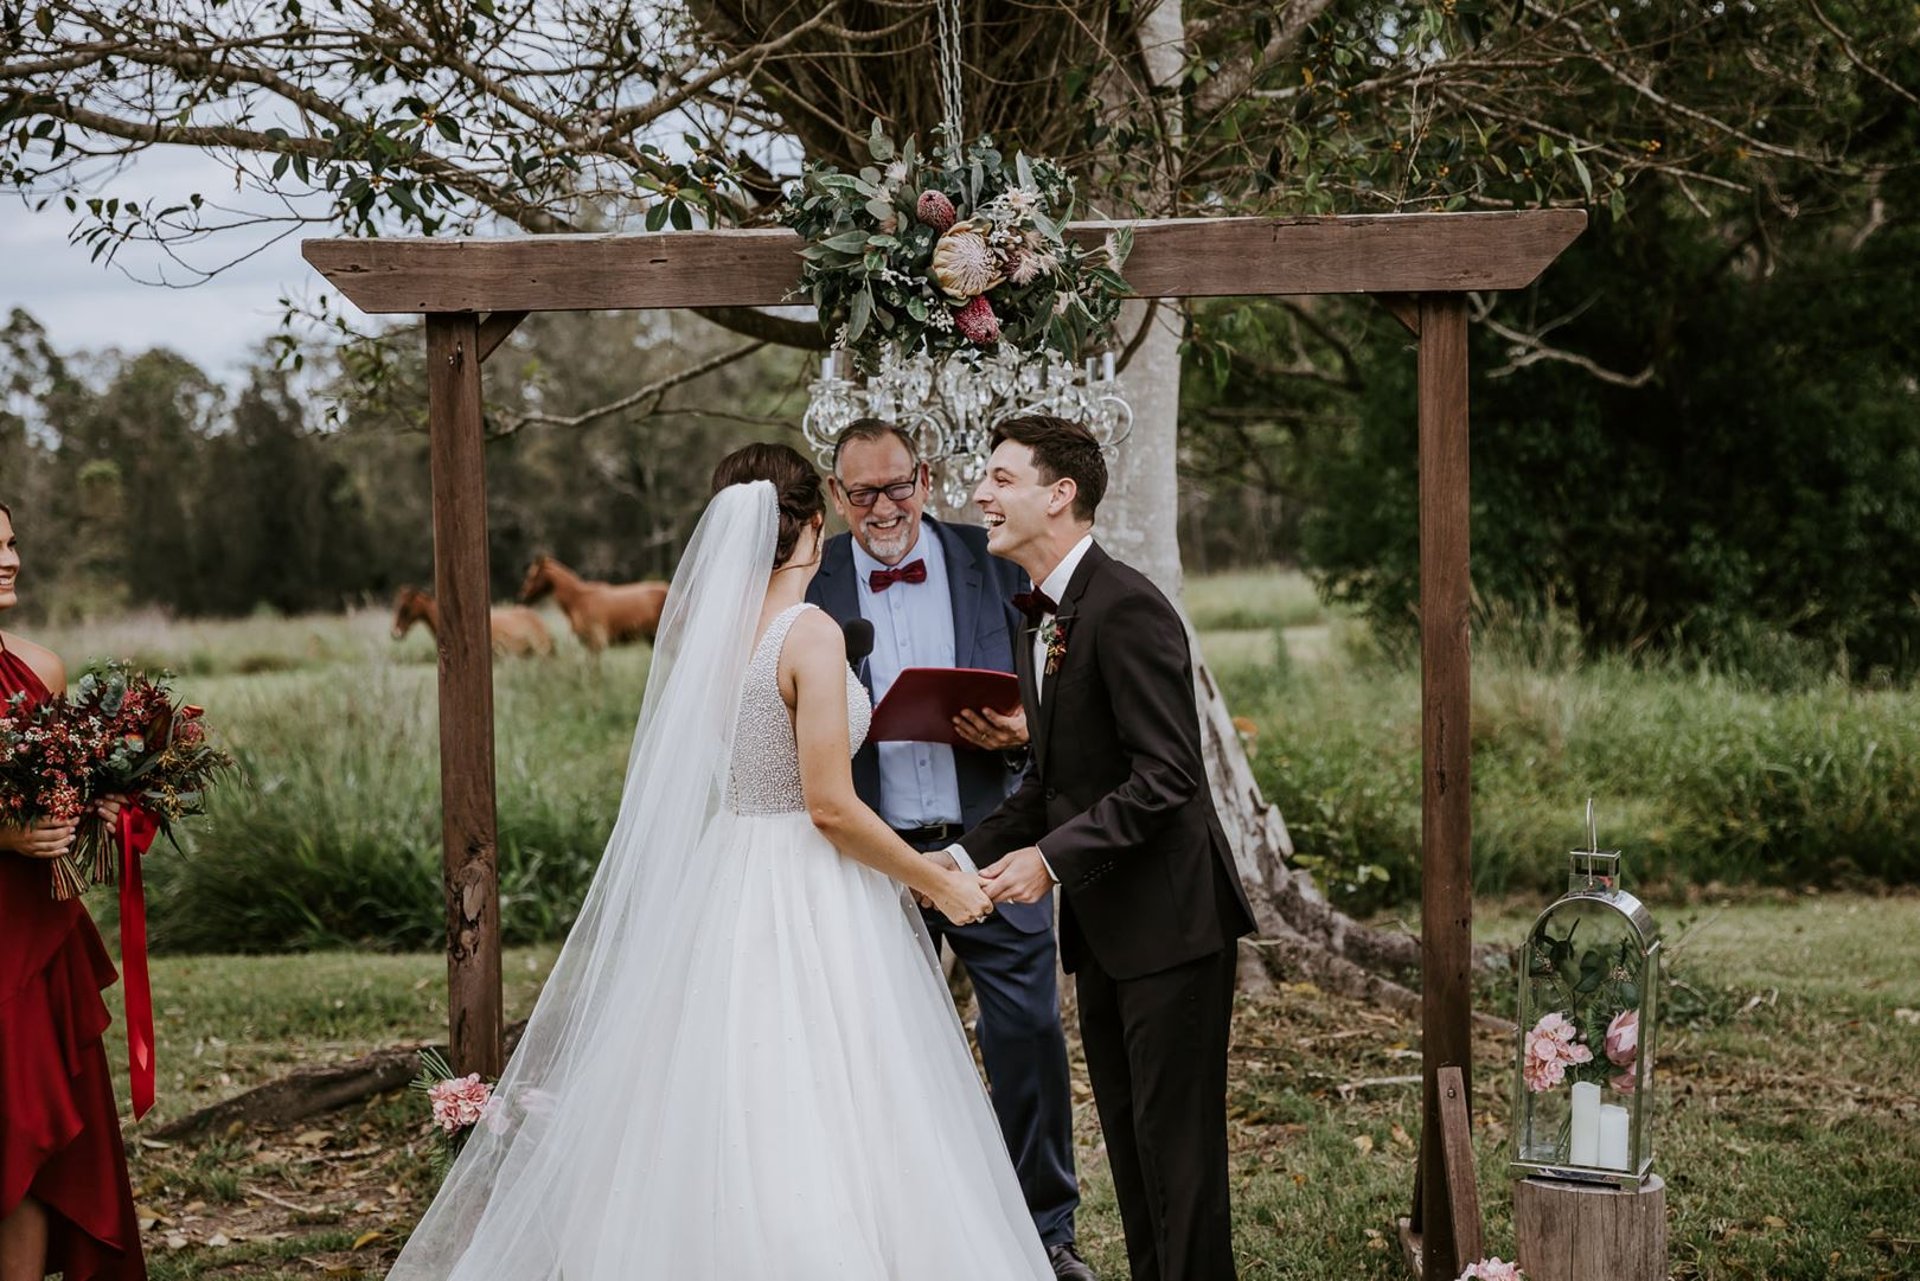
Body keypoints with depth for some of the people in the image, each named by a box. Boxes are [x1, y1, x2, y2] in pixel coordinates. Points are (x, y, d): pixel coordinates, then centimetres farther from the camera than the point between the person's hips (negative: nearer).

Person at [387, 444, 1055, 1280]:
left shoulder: (699, 629, 6)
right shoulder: (811, 634, -14)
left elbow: (675, 787, 12)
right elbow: (830, 807, -17)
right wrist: (938, 885, -6)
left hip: (717, 892, 7)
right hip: (806, 899, -7)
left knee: (715, 1135, 12)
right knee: (816, 1133, -2)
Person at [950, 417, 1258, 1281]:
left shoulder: (1125, 608, -18)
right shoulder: (1041, 616, 11)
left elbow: (1166, 775, -23)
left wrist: (1053, 859, -23)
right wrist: (969, 855, 4)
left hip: (1169, 917, -9)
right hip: (1101, 925, 10)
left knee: (1175, 1137, -3)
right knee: (1126, 1134, 15)